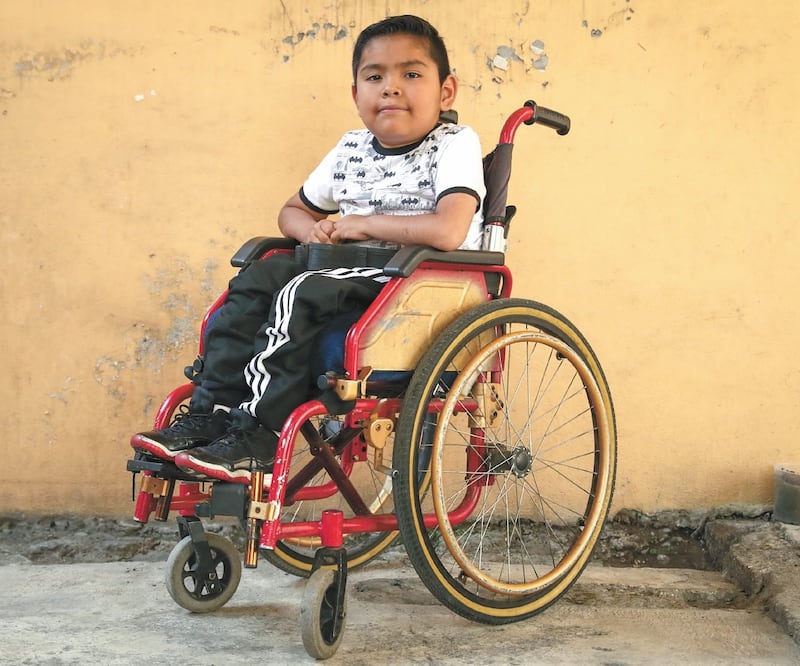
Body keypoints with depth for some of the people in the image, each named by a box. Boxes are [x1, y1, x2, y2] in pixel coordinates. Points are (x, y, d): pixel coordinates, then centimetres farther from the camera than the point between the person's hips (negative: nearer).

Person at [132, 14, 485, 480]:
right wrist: (312, 230, -1)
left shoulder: (455, 144, -9)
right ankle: (211, 413, -14)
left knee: (303, 293, -27)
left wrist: (361, 223, -14)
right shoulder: (353, 149, 12)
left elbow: (448, 231, -26)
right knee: (260, 276, -12)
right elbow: (293, 211, 25)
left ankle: (257, 434, -25)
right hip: (360, 279, 7)